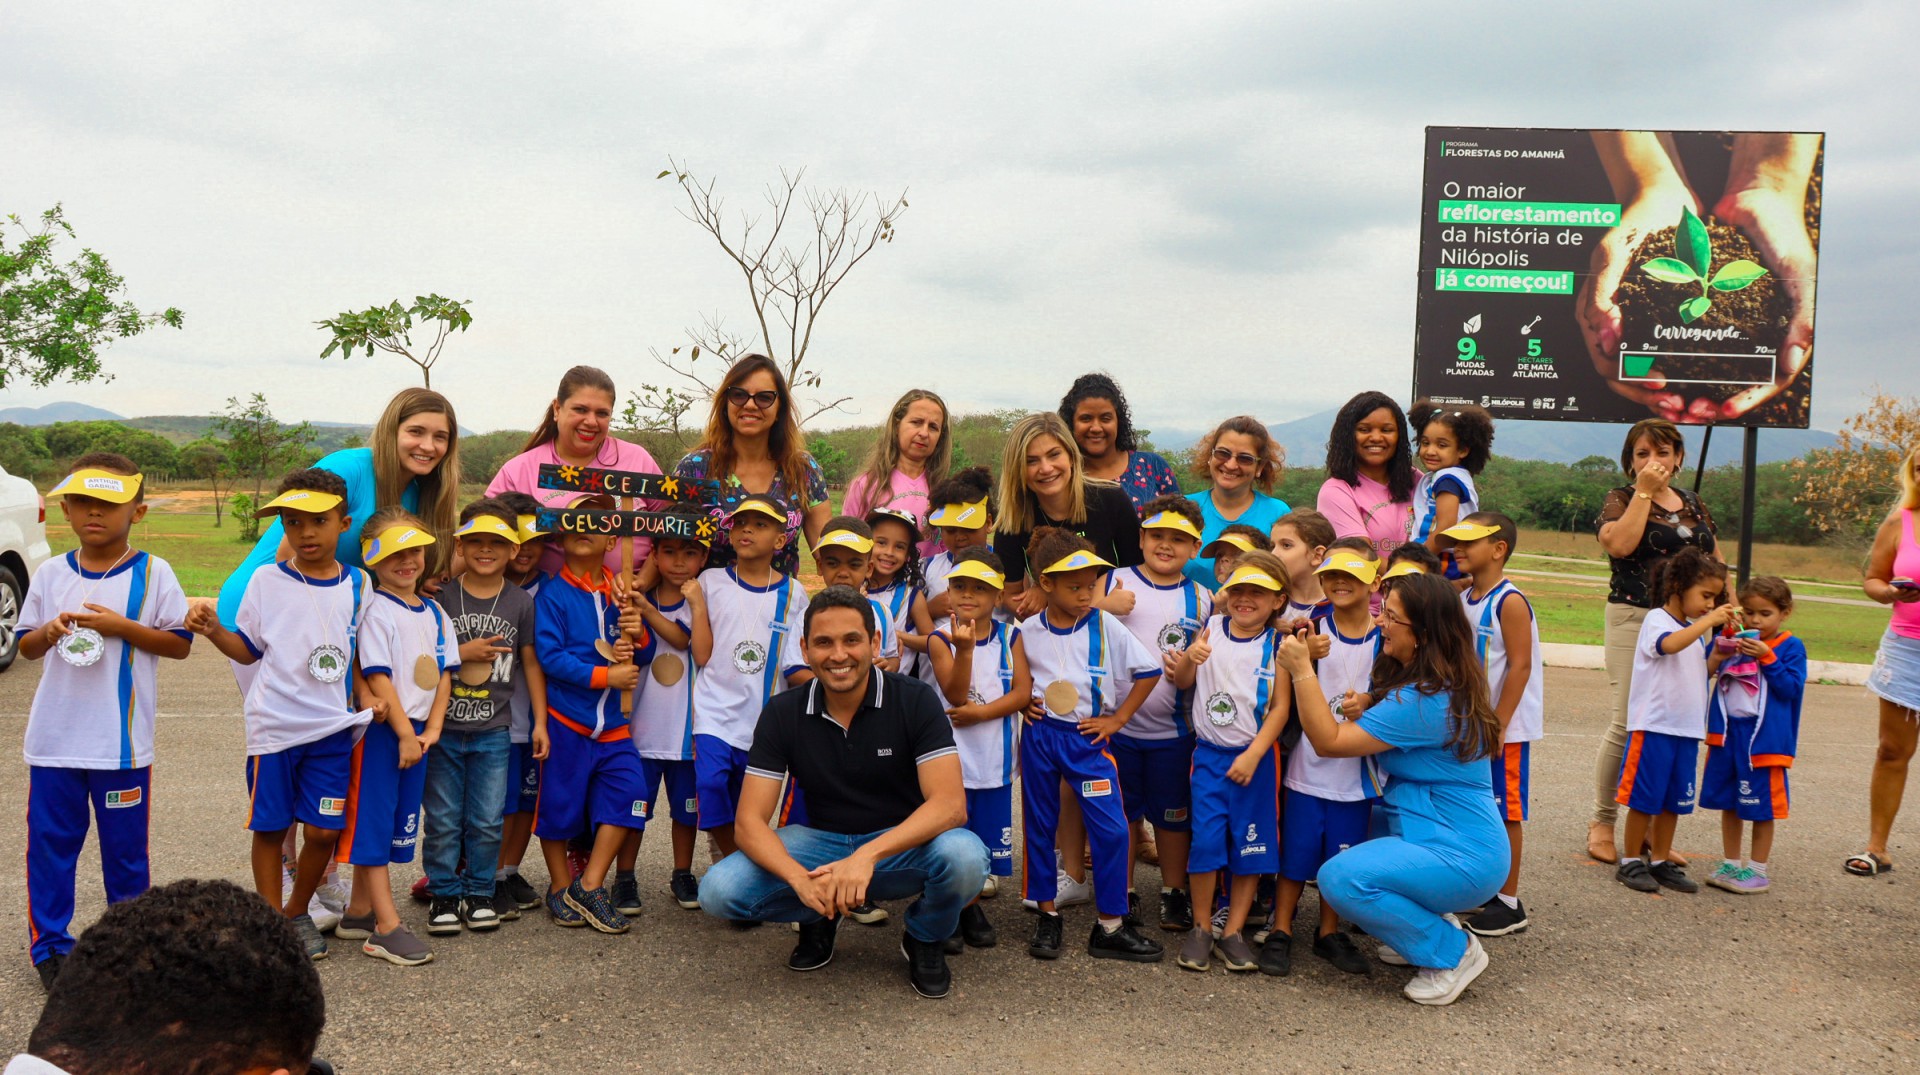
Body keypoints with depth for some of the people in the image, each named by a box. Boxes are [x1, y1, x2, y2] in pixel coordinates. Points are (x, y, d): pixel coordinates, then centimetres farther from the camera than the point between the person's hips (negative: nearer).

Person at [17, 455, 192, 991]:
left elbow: (180, 643, -5)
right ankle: (49, 944, 22)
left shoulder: (152, 573, -4)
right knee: (50, 843, 8)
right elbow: (26, 646, 11)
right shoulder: (52, 575, 5)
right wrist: (49, 633, -11)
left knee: (125, 847, 9)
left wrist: (121, 627, -17)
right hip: (54, 738, 3)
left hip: (123, 740, -2)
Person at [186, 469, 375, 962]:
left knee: (324, 830, 2)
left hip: (332, 727, 1)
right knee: (270, 826, 5)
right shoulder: (267, 581, 0)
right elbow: (247, 650, 5)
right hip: (273, 725, -1)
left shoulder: (357, 584, 4)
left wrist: (368, 696, 2)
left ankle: (298, 911, 24)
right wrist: (213, 630, -12)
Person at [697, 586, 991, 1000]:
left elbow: (950, 804, -23)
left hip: (903, 845, -2)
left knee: (964, 856, -35)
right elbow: (749, 821, -12)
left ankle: (925, 938, 1)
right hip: (820, 842, 2)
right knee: (718, 891, -23)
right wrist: (799, 879, -32)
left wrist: (869, 855, -39)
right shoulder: (782, 714, -7)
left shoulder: (915, 700, -14)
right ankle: (819, 918, 10)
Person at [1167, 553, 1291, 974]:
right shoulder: (1211, 629, 1)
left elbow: (1281, 707, -7)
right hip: (1210, 753, 1)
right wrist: (1189, 658, -15)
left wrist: (1253, 755, -13)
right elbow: (1182, 683, 6)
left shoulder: (1275, 645, -5)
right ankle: (1200, 928, 13)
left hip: (1255, 756, -1)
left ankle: (1233, 931, 18)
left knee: (1249, 845, 6)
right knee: (1205, 840, -2)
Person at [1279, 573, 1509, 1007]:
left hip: (1462, 857, -10)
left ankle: (1453, 951, -6)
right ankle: (1426, 921, 19)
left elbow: (1329, 741, -21)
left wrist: (1301, 669, -18)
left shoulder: (1426, 702, -24)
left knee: (1340, 878, -25)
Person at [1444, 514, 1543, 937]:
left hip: (1505, 726, -7)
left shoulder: (1509, 602, -16)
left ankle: (1509, 903, 12)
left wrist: (1497, 727, -19)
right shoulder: (1463, 600, 7)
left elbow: (1520, 667, -19)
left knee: (1504, 810, 1)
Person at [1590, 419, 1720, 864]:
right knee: (1628, 725, -7)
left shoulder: (1695, 506, 17)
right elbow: (1620, 544, -18)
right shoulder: (1621, 500, 2)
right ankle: (1602, 822, 6)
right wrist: (1644, 491, -12)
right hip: (1634, 621, -5)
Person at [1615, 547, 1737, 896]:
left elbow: (1700, 674, 21)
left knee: (1674, 800, 12)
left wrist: (1716, 659, 3)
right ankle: (1631, 862, 10)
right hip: (1653, 725, -7)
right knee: (1644, 798, 0)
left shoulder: (1698, 631, 15)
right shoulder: (1657, 620, -9)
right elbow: (1668, 644, -31)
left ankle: (1660, 862, 22)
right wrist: (1709, 621, -29)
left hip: (1687, 728, 7)